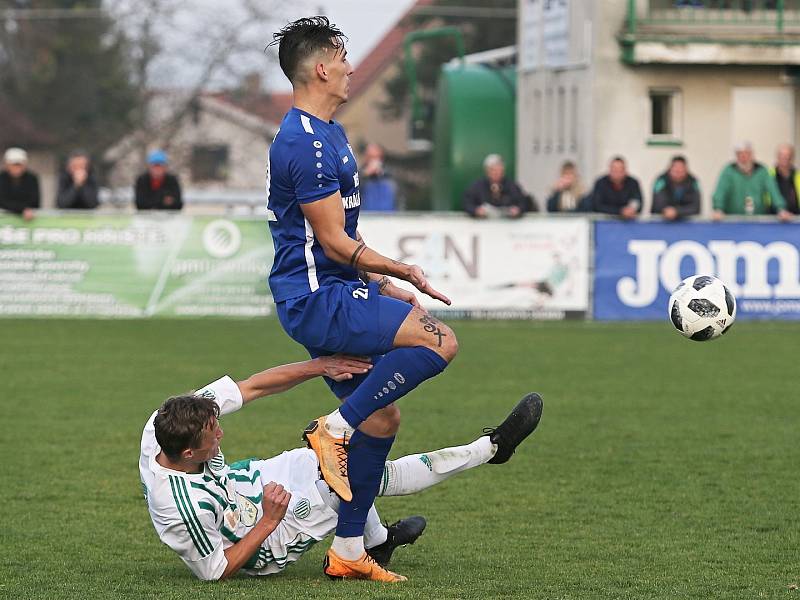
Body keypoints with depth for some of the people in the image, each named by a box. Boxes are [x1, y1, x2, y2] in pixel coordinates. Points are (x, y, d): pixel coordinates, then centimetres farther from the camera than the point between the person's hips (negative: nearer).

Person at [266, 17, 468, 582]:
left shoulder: (327, 133, 18)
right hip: (317, 298, -11)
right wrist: (403, 273, -11)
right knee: (440, 340, -23)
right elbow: (333, 241, -17)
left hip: (330, 294, 11)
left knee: (381, 415, 10)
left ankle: (348, 551, 15)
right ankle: (334, 429, -14)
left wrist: (382, 284, 20)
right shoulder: (306, 143, -17)